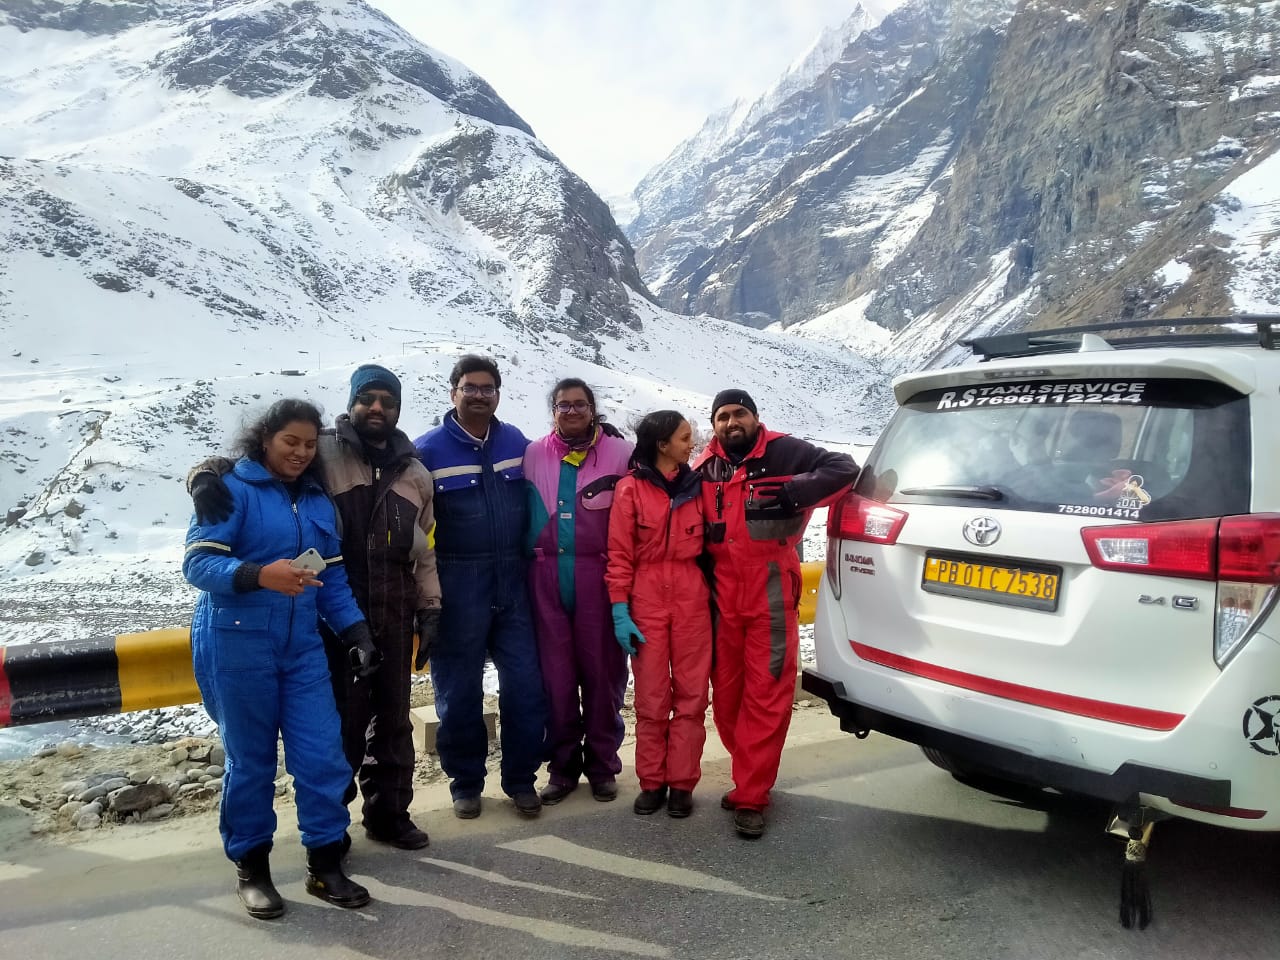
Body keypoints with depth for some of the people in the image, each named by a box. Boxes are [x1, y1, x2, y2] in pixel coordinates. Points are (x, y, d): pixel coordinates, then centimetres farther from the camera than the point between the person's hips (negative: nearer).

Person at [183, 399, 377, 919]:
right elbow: (197, 563, -14)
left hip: (302, 646, 5)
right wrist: (260, 575, -30)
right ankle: (250, 867, 25)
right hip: (238, 645, -5)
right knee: (250, 760, 6)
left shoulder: (318, 500, 13)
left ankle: (325, 865, 16)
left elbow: (334, 577, 15)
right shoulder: (232, 488, -6)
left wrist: (356, 632, 5)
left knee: (323, 754, 1)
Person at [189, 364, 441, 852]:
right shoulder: (322, 453, -5)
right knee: (340, 719, 4)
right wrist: (206, 474, -27)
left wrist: (430, 608, 8)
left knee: (393, 719, 15)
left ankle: (389, 812, 31)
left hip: (394, 617, 4)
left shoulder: (414, 474, 10)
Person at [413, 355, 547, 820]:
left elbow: (534, 503, 15)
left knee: (525, 685, 5)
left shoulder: (517, 442, 7)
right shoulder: (427, 450, -4)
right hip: (456, 586, -3)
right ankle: (466, 782, 25)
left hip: (512, 584, 3)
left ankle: (521, 779, 21)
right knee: (459, 691, 8)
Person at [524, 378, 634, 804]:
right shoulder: (534, 455, 7)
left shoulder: (619, 453, 0)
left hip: (598, 575, -1)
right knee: (555, 672, 6)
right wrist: (529, 563, 2)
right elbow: (521, 512, 9)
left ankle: (602, 765, 19)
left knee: (602, 669, 4)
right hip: (547, 577, 2)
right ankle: (562, 765, 19)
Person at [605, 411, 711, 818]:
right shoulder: (630, 489, -3)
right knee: (651, 696, 4)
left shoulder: (696, 485, 8)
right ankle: (652, 782, 17)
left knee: (691, 694, 4)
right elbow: (619, 556, -3)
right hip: (646, 600, -2)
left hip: (692, 599, 3)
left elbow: (707, 545, 10)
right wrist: (620, 612, -7)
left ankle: (682, 783, 15)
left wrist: (716, 598, 5)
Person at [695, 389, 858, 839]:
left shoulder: (784, 452, -2)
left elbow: (843, 468, -9)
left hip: (771, 596, -4)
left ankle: (751, 797, 5)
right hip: (722, 598, 5)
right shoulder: (704, 469, 10)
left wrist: (792, 492, -19)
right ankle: (752, 777, 29)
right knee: (726, 694, 11)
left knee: (766, 696, -3)